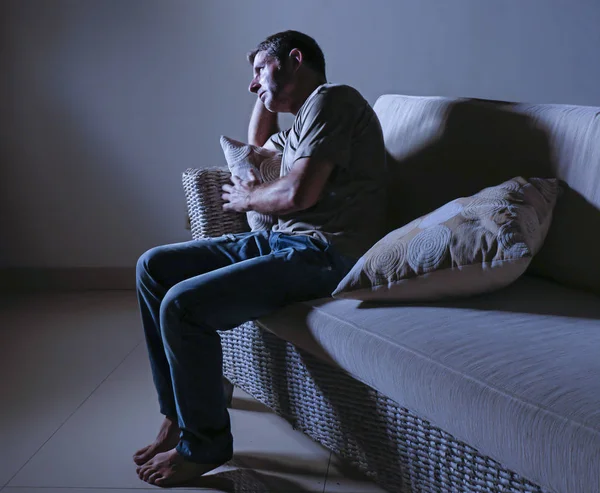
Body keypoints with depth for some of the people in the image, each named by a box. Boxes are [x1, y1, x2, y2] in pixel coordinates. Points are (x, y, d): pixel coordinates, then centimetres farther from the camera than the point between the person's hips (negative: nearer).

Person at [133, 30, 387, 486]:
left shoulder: (330, 98, -7)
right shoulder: (302, 122, 24)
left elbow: (299, 193, -20)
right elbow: (257, 148, 47)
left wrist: (248, 197, 1)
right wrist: (266, 96, 31)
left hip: (322, 255, -11)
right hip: (281, 241, 11)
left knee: (181, 305, -24)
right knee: (153, 266, 4)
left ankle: (204, 445, -4)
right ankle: (178, 416, 6)